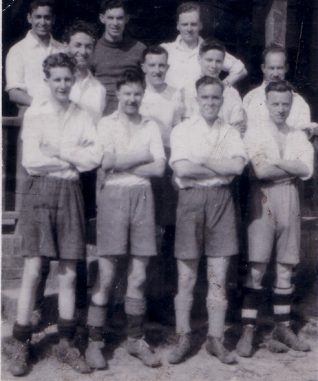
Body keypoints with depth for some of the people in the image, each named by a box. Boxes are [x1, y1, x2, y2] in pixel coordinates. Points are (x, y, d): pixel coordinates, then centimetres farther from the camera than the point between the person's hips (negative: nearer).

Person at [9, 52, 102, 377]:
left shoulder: (83, 117, 10)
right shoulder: (34, 113, 3)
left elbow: (95, 157, -3)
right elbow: (31, 160, -8)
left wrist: (57, 151, -8)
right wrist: (75, 158, -4)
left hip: (70, 194, 3)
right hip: (40, 192, -2)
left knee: (69, 275, 5)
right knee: (33, 271, -5)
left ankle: (65, 344, 15)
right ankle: (21, 346, 4)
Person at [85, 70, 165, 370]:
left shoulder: (151, 126, 11)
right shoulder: (106, 123, 5)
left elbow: (159, 168, 0)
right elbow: (106, 161, -11)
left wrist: (121, 163, -5)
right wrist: (143, 156, -3)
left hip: (141, 195, 3)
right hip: (113, 195, -3)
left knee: (138, 274, 7)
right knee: (106, 273, -3)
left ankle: (135, 339, 19)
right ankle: (94, 342, 7)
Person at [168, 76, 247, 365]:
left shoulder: (231, 133, 11)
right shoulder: (182, 130, 4)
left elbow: (238, 165, -7)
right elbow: (181, 168, -11)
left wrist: (203, 162, -10)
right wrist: (222, 167, -7)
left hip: (221, 200, 2)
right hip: (191, 199, -2)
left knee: (219, 276, 5)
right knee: (186, 276, 4)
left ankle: (216, 340, 16)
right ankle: (183, 338, 17)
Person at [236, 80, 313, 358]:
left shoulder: (299, 137, 13)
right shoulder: (255, 134, 2)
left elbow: (307, 170, -3)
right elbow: (260, 171, -13)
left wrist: (276, 162, -7)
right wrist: (293, 168, -5)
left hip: (290, 201, 4)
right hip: (263, 201, -4)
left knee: (286, 268, 8)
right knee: (257, 268, -6)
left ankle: (283, 328, 19)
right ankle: (248, 331, 0)